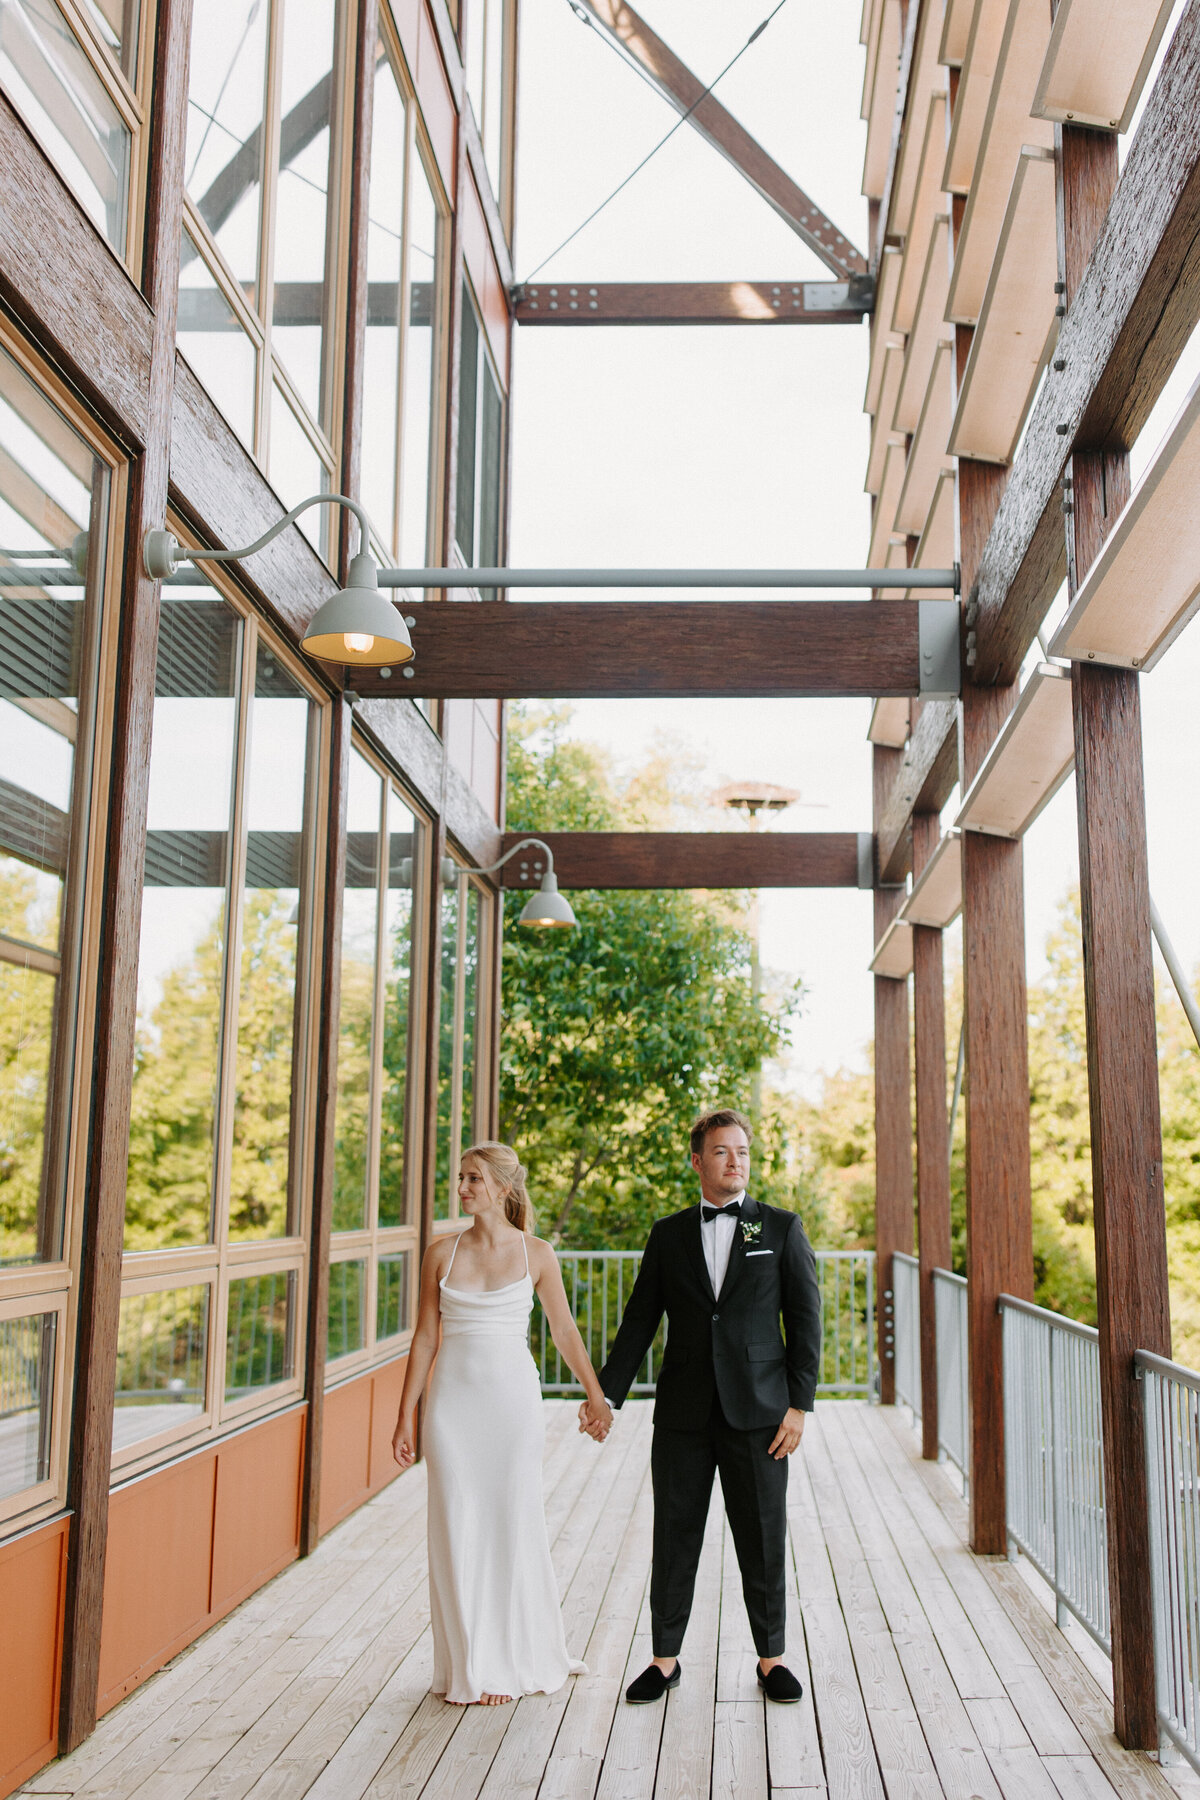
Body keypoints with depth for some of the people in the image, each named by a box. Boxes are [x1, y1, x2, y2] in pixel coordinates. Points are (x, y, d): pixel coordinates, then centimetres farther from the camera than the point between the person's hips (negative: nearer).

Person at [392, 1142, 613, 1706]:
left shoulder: (536, 1253, -1)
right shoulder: (441, 1252, 2)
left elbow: (564, 1331, 7)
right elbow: (425, 1338, 5)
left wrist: (596, 1397, 8)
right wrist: (405, 1418, 3)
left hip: (513, 1399, -1)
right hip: (453, 1400, 1)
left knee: (514, 1524, 4)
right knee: (458, 1530, 4)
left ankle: (520, 1659, 23)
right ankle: (471, 1668, 18)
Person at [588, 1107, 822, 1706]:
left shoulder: (782, 1228, 3)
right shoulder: (669, 1235, 7)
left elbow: (805, 1318, 1)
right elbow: (640, 1319, 8)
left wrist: (799, 1403, -5)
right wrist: (607, 1393, 1)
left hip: (758, 1410, -1)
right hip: (684, 1412, 2)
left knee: (763, 1539, 7)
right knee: (674, 1537, 8)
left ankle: (772, 1657, 24)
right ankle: (665, 1658, 22)